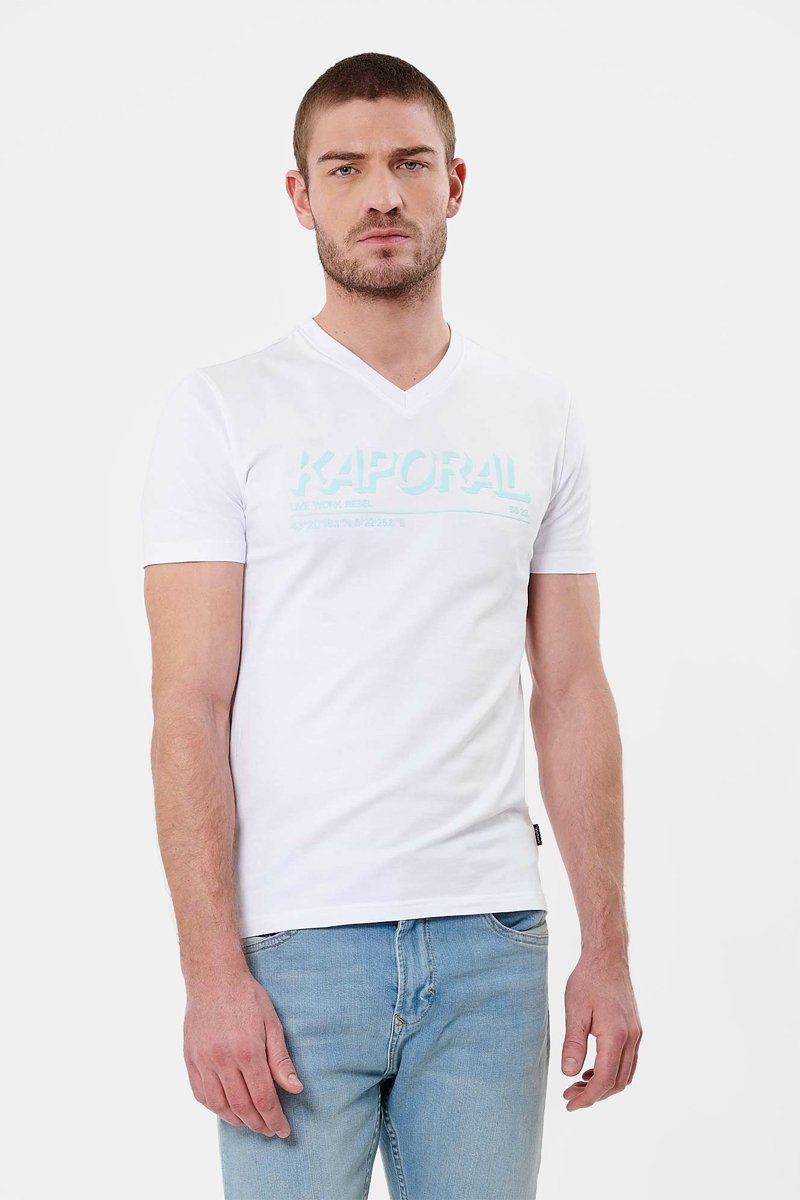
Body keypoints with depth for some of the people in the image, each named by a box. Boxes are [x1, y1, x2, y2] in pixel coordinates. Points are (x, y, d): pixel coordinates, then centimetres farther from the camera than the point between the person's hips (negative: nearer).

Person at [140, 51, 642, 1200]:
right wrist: (212, 970, -13)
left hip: (492, 940, 3)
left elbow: (572, 690, 10)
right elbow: (190, 708, -6)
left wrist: (608, 947, 4)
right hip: (292, 943, -3)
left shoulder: (540, 415, 9)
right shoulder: (223, 412, -1)